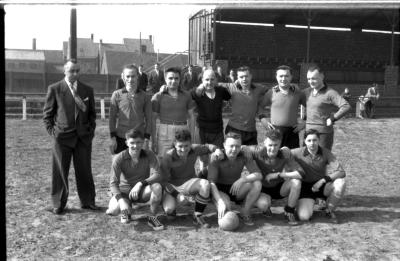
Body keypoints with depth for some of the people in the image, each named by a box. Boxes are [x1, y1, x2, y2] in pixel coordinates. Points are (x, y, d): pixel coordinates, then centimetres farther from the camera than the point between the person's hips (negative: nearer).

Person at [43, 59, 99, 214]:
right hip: (62, 137, -2)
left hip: (83, 137, 2)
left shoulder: (88, 90, 10)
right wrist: (51, 130, -2)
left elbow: (92, 113, 17)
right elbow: (47, 113, 5)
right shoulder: (54, 89, 2)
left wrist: (91, 129, 6)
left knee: (84, 170, 6)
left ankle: (87, 201, 19)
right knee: (60, 171, 4)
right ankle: (58, 204, 16)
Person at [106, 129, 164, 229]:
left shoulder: (149, 155, -12)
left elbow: (157, 175, -22)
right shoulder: (119, 158, -16)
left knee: (157, 187, -32)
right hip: (124, 191, 0)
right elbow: (113, 183, -19)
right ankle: (126, 211, 11)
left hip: (142, 191, 0)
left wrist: (140, 184, -36)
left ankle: (152, 217, -11)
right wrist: (121, 200, -35)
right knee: (113, 210, -29)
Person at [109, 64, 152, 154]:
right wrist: (112, 138, 0)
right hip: (121, 138, 0)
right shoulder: (117, 95, 5)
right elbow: (112, 118, 6)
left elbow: (148, 119, 7)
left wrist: (146, 139, 0)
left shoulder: (144, 96, 5)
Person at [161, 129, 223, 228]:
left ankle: (197, 216, -16)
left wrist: (216, 149, -15)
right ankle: (171, 211, 13)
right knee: (169, 209, -30)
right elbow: (164, 180, -18)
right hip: (173, 187, -2)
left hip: (189, 183, 2)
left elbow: (207, 147, 9)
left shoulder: (194, 149, -13)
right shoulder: (168, 157, -21)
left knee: (205, 184, -31)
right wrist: (177, 195, -30)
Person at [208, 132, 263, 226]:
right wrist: (220, 201, -44)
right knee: (225, 207, -36)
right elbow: (211, 182, -29)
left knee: (257, 184, -23)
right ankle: (222, 215, 3)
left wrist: (243, 179, -38)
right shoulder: (216, 158, -20)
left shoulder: (243, 156, -11)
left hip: (236, 188, 4)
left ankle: (245, 213, -7)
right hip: (220, 190, -3)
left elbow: (259, 175, -19)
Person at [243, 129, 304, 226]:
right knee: (263, 204, -35)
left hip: (280, 188, 2)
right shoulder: (259, 152, -23)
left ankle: (289, 212, -2)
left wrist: (278, 175, -27)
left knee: (296, 182, -27)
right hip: (263, 189, -2)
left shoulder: (285, 154, -20)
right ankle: (266, 209, 7)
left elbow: (300, 173, -26)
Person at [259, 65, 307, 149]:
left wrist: (304, 123, 4)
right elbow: (259, 107, 10)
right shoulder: (271, 92, 2)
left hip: (292, 132, 1)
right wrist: (264, 121, 1)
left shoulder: (298, 92, 3)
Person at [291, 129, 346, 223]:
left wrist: (322, 180, -28)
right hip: (306, 186, -2)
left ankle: (329, 211, -4)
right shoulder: (298, 153, -12)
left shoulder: (326, 153, -10)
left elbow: (341, 172, -18)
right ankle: (308, 205, 16)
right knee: (304, 217, -24)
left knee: (341, 183, -30)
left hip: (322, 185, 2)